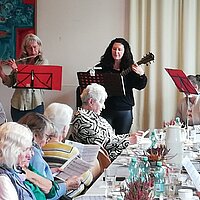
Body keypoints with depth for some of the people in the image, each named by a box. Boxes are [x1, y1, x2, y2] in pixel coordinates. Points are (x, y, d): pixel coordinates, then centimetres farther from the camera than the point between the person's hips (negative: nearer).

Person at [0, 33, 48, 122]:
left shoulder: (43, 62, -1)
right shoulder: (19, 62, 7)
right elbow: (10, 83, 8)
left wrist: (16, 69, -19)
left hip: (36, 104, -3)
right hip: (17, 104, 3)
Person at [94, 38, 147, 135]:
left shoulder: (130, 68, 4)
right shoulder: (102, 67, 5)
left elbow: (140, 86, -3)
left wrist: (141, 74, -21)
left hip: (124, 110, 0)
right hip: (105, 109, 0)